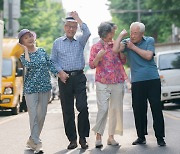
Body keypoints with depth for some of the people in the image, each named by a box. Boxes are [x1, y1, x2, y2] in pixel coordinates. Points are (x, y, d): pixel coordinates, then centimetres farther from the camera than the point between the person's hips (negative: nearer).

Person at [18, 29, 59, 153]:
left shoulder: (42, 51, 8)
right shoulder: (23, 55, -1)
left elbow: (50, 65, 10)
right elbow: (28, 64, -22)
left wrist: (59, 74, -3)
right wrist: (26, 50, -11)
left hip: (45, 87, 4)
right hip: (31, 88, -3)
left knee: (42, 115, 8)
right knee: (33, 115, -8)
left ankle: (32, 140, 23)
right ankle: (37, 144, -6)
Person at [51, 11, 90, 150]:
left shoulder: (80, 41, 10)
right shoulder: (57, 43, 11)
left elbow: (87, 33, -10)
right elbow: (53, 61, 9)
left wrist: (77, 18, -4)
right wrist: (60, 72, -7)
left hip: (79, 77, 0)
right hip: (64, 78, 1)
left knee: (83, 107, -10)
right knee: (67, 110, 2)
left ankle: (83, 137, 0)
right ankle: (72, 139, 9)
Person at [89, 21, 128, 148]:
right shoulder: (96, 47, 1)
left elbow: (123, 61, 12)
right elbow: (92, 65, -1)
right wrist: (98, 56, -19)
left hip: (118, 82, 4)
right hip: (102, 82, -3)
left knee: (116, 109, 3)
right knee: (103, 109, -12)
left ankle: (111, 136, 10)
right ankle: (98, 136, -3)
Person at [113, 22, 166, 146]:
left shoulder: (149, 41, 4)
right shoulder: (127, 42, 5)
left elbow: (148, 56, -11)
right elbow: (115, 50, -12)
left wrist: (133, 47, -8)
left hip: (153, 80, -1)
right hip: (137, 82, 1)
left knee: (157, 109, -1)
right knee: (138, 110, 5)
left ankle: (160, 137, 5)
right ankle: (141, 137, 17)